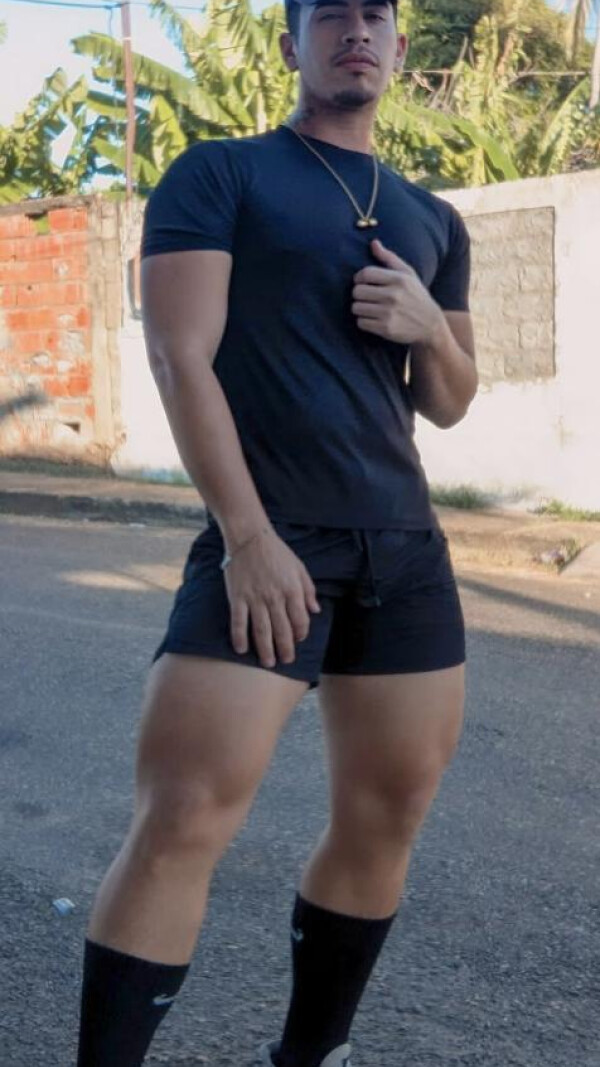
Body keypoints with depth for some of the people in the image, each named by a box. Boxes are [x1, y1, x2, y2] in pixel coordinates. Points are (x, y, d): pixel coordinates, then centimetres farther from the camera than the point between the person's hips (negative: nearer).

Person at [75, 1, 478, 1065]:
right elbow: (181, 360, -9)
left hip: (406, 545, 6)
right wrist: (251, 537, -17)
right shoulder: (217, 175, 1)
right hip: (268, 542, -6)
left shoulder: (434, 220, 17)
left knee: (390, 815, 9)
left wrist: (431, 327, -2)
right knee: (183, 820, -14)